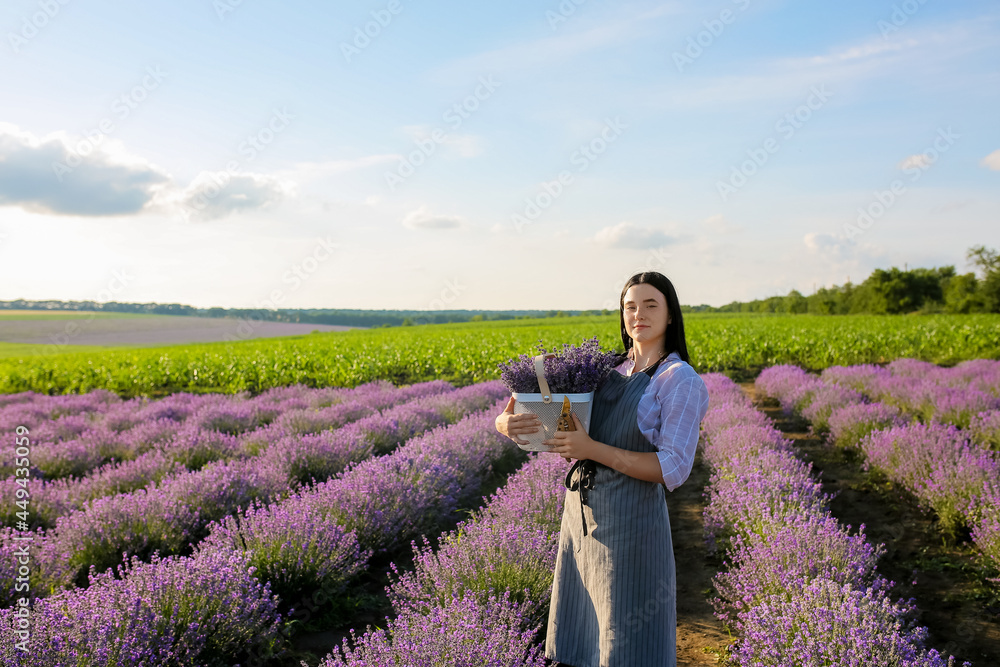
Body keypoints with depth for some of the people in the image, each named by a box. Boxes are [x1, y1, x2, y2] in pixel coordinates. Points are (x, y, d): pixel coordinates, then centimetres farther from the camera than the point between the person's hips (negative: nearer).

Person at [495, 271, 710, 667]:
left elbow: (673, 470, -15)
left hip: (630, 522, -6)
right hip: (581, 515, 7)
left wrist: (591, 448, -22)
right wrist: (508, 423, -13)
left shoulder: (681, 381, -8)